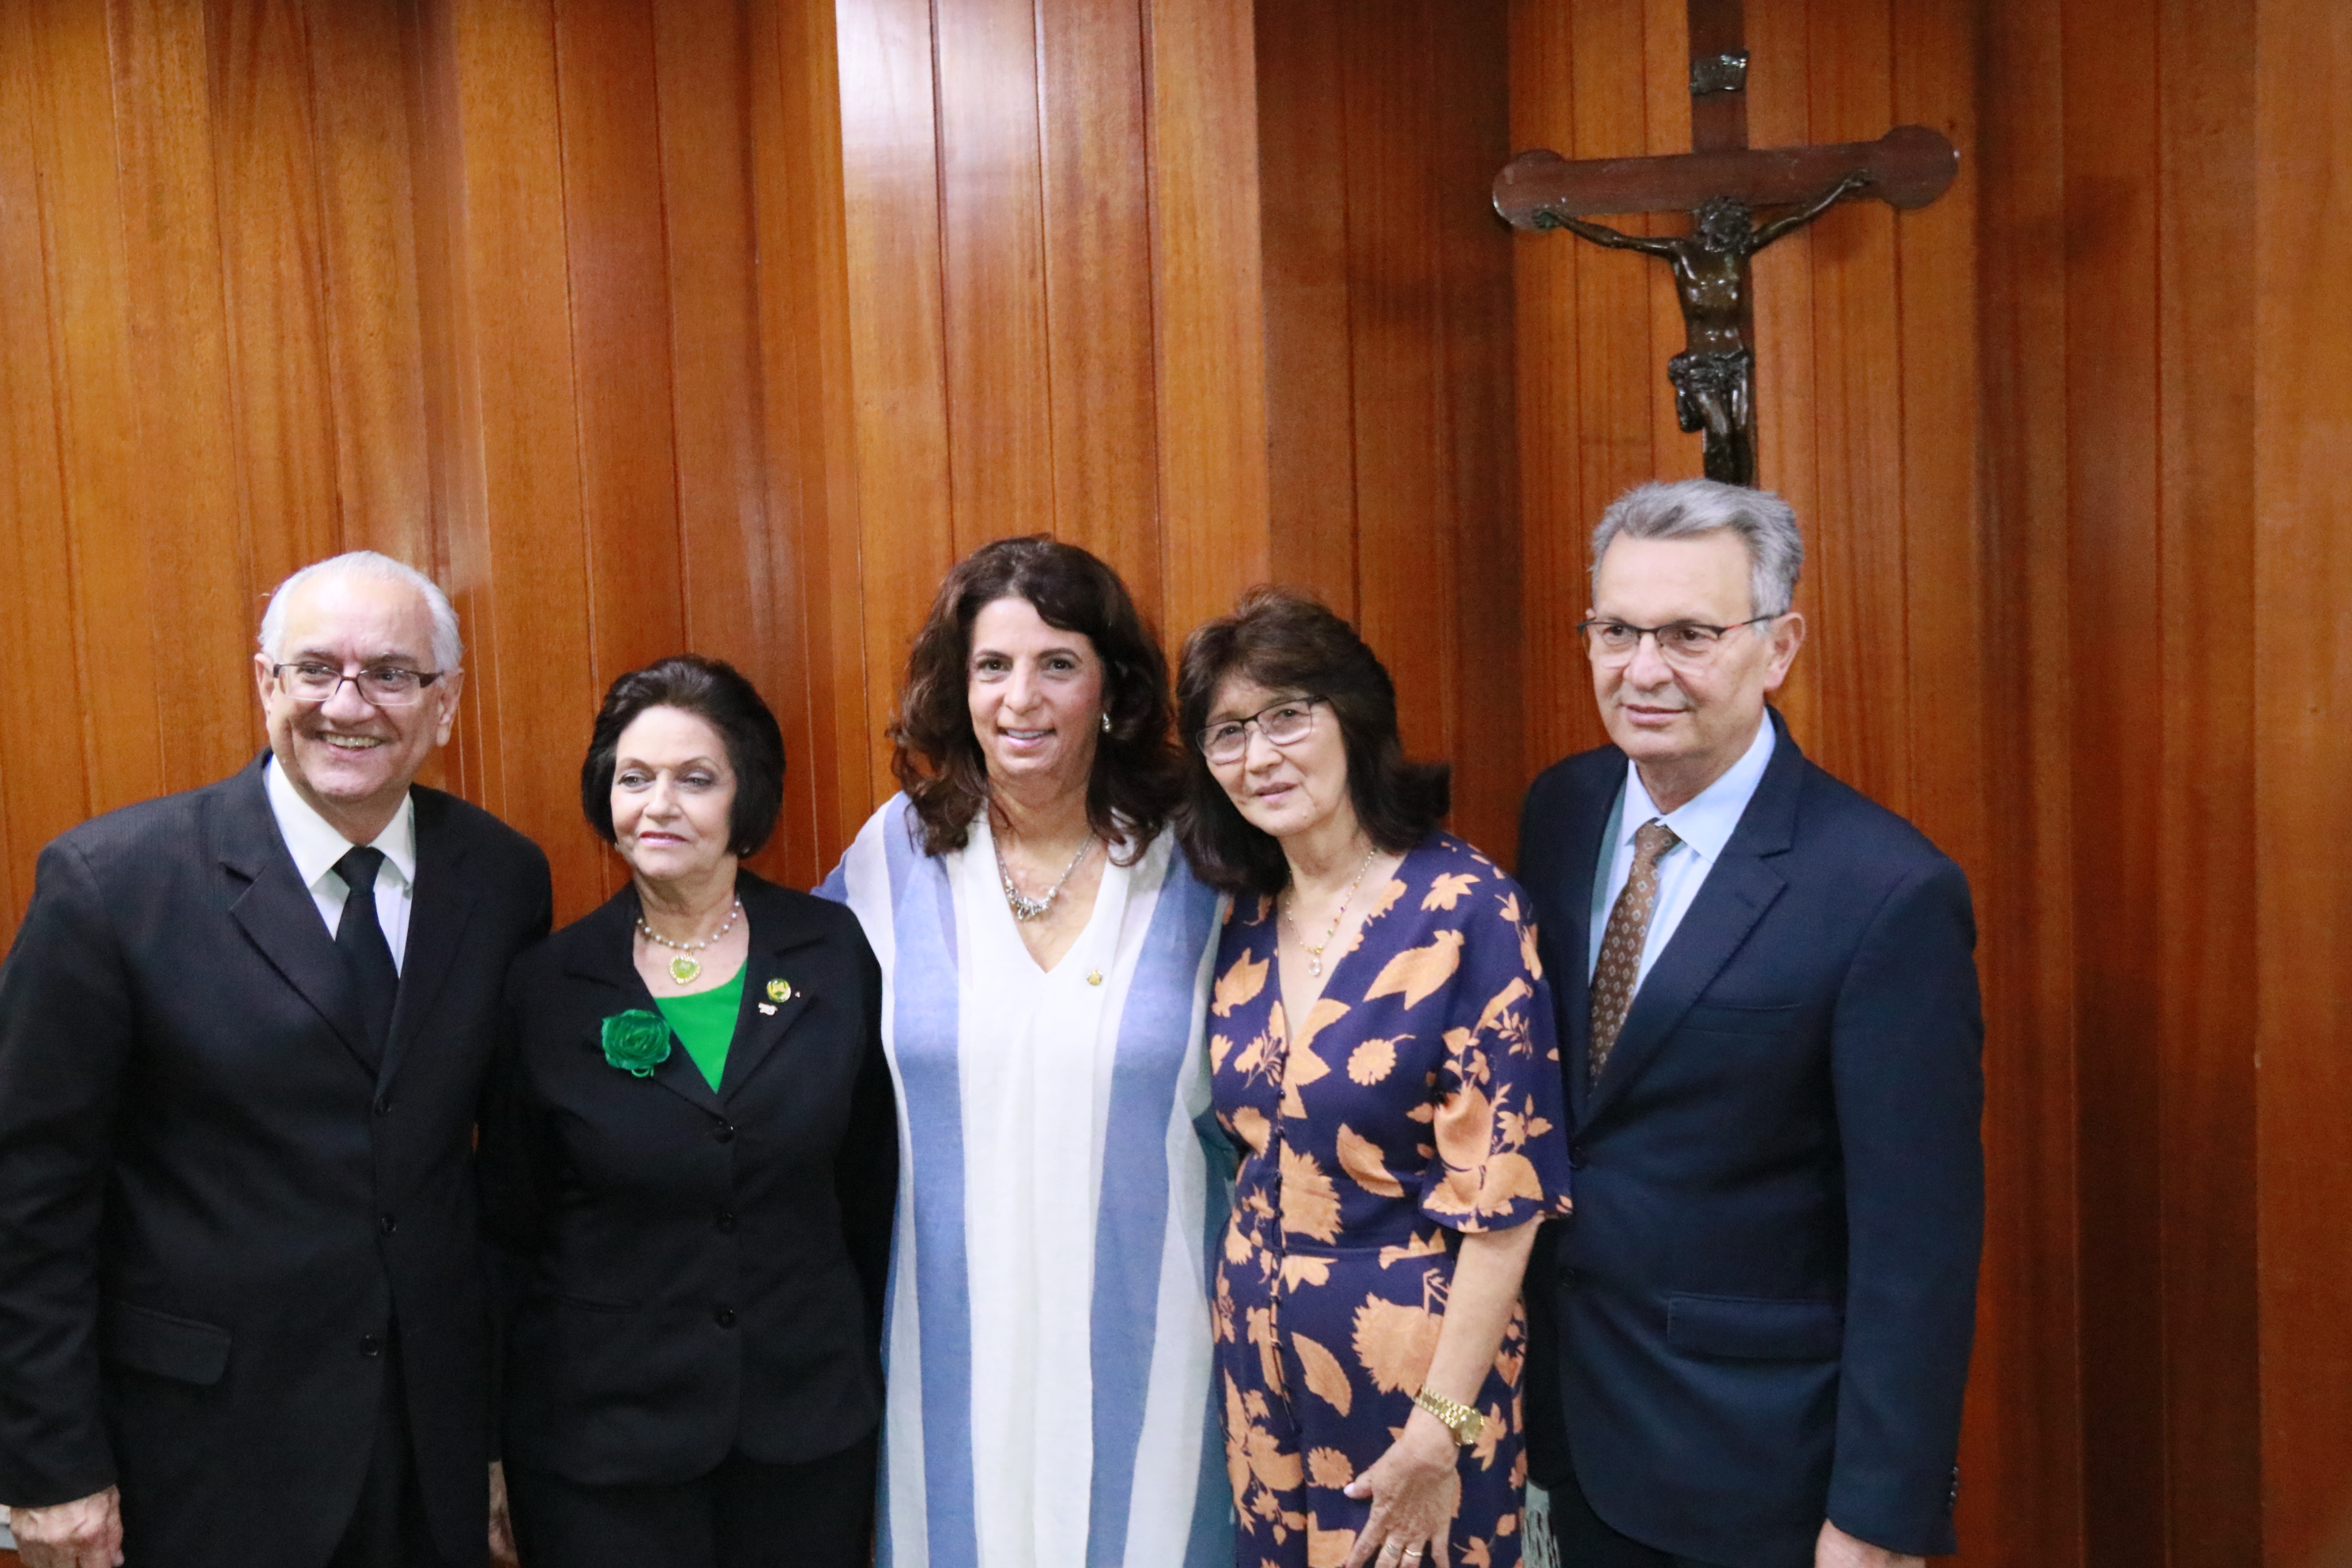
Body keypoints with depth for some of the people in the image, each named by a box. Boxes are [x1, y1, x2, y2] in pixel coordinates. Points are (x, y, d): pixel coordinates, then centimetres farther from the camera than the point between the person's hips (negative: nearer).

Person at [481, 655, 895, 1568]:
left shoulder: (833, 952, -4)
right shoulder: (547, 987, -6)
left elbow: (870, 1186, 3)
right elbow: (510, 1228, 1)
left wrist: (861, 1371, 7)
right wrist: (500, 1458, 3)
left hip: (809, 1427, 1)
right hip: (600, 1441, -1)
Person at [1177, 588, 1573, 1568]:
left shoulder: (1467, 907, -17)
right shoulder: (1243, 921, 1)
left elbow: (1508, 1185, -17)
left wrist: (1443, 1427, -17)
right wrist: (1240, 1331, 6)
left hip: (1414, 1355, -5)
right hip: (1258, 1352, 5)